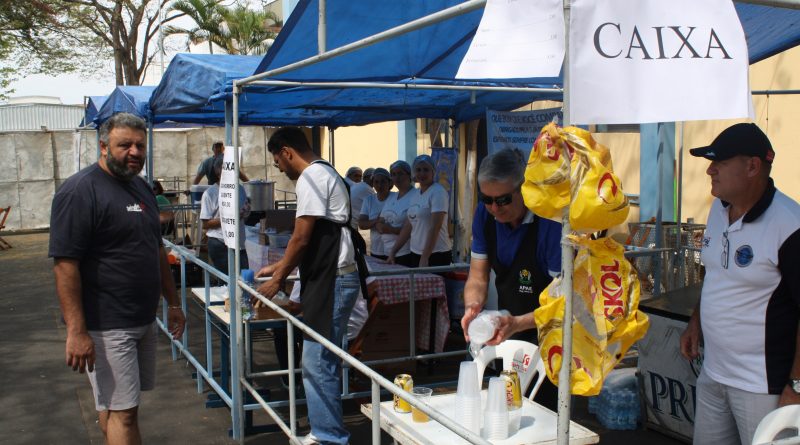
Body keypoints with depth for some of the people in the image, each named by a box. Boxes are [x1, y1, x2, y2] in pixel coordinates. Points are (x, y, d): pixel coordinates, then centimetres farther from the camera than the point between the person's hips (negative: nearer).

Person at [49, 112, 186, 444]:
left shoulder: (141, 188, 13)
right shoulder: (79, 191, -14)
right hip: (106, 326, -8)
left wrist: (172, 302, 19)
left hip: (144, 320, 8)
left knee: (115, 405, 17)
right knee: (122, 413, -5)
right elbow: (65, 264, -19)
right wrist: (76, 331, -23)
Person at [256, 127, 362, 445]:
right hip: (333, 278, 11)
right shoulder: (324, 173, 20)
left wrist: (278, 279, -4)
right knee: (321, 361, 15)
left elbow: (302, 238, -15)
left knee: (318, 362, -6)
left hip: (332, 281, -11)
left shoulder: (311, 178, -12)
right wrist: (279, 267, 28)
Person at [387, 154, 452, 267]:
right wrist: (393, 252, 10)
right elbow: (408, 227, 16)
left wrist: (424, 258, -24)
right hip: (415, 254, 7)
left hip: (436, 256, -7)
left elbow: (435, 228, -18)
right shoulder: (415, 194, 13)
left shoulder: (438, 192, -10)